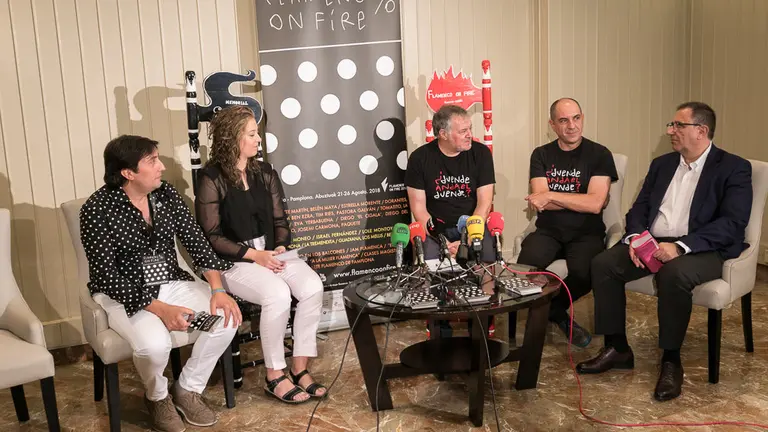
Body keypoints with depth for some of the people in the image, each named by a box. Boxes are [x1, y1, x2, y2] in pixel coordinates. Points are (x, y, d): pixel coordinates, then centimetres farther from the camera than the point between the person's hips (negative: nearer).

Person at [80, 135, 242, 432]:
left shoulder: (166, 194, -2)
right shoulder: (97, 209, -18)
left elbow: (196, 242, -1)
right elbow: (106, 276, -21)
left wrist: (217, 289, -16)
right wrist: (159, 308, -28)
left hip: (171, 283, 5)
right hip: (123, 294, -5)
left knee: (226, 318, -17)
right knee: (154, 343, -34)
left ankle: (187, 389, 5)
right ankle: (158, 397, 3)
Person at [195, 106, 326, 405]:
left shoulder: (265, 173, 10)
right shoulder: (212, 179, -8)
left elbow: (280, 220, 12)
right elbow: (211, 237, -11)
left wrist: (281, 247, -9)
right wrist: (254, 255, -18)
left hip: (270, 252, 6)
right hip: (233, 260, -5)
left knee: (313, 286, -22)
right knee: (277, 293, -33)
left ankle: (300, 369, -10)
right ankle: (274, 376, -15)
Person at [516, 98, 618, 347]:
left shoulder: (599, 155, 0)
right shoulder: (541, 155, 8)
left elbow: (595, 204, -12)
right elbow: (538, 202, -4)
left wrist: (550, 196, -11)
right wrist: (580, 199, -11)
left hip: (586, 233, -2)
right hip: (548, 231, 2)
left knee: (583, 273, -34)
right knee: (525, 268, -30)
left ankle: (550, 308, 2)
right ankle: (559, 315, 1)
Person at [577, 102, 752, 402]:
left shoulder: (734, 168, -3)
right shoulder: (662, 164, 16)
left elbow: (733, 223, -15)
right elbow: (639, 209, 13)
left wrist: (680, 246, -27)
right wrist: (636, 237, -11)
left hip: (703, 250, -6)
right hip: (651, 243, 6)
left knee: (674, 274, -37)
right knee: (603, 264, -17)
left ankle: (671, 361, -18)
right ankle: (617, 348, -5)